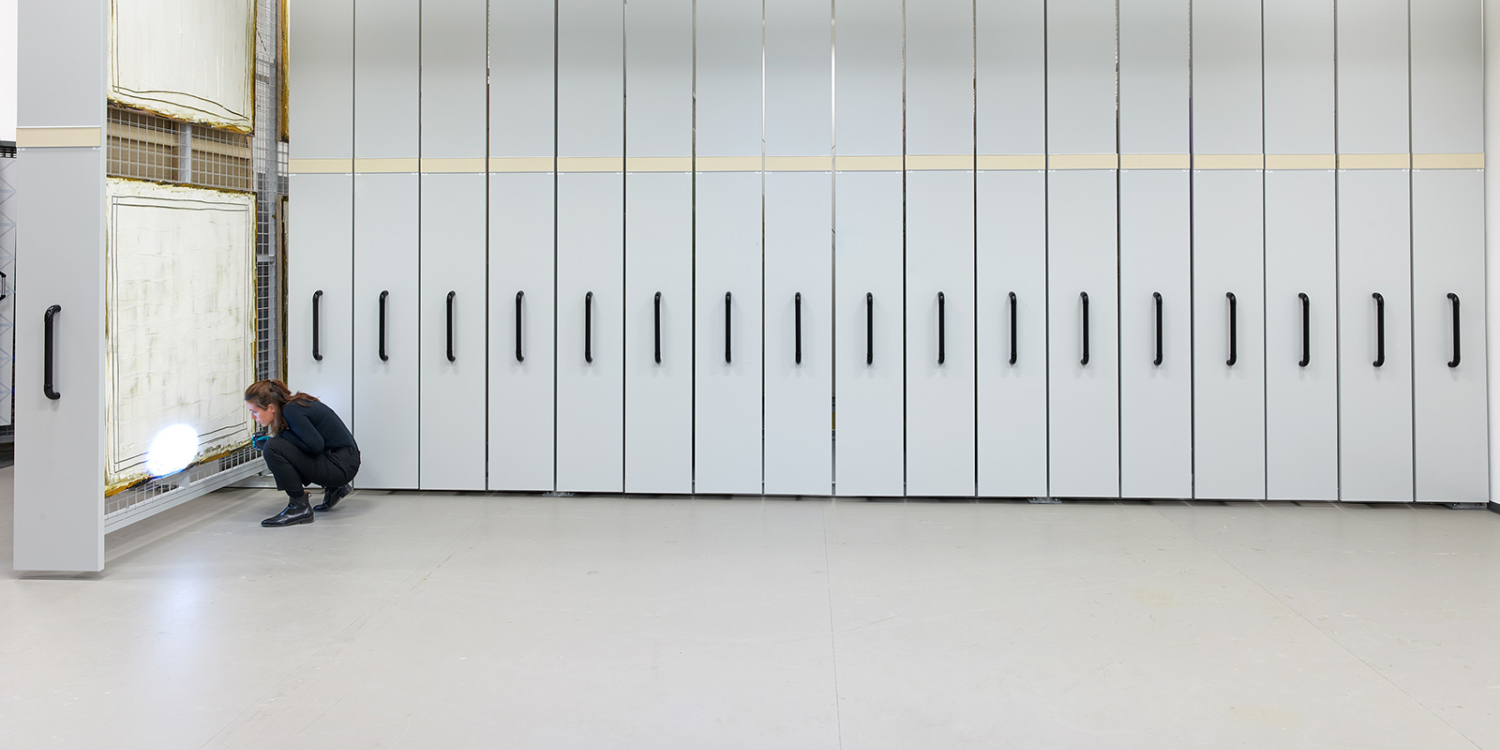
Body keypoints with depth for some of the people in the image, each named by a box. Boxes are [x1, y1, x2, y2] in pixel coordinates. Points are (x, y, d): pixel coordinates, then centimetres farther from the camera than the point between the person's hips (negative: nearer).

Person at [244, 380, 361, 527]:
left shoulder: (291, 410, -17)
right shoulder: (293, 404, 10)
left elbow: (316, 445, -23)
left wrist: (283, 435, -10)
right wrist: (263, 442, 9)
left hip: (342, 465, -10)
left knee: (273, 448, -17)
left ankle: (299, 508, -9)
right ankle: (332, 488, 21)